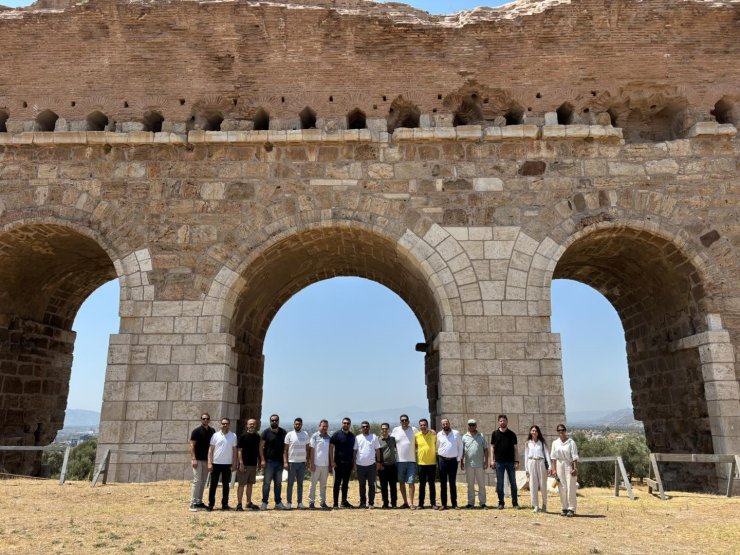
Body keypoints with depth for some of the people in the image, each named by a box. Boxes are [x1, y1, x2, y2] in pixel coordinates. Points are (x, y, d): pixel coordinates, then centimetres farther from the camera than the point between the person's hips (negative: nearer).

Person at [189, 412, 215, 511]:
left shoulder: (212, 431, 8)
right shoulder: (196, 431, -7)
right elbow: (192, 445, -10)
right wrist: (194, 459, -18)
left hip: (207, 460, 6)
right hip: (198, 459, -6)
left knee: (203, 481, 9)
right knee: (197, 481, -8)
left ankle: (199, 501, 17)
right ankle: (193, 503, -3)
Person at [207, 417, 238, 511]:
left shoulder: (233, 436, 2)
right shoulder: (215, 435, 0)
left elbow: (234, 450, 5)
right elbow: (211, 450, 1)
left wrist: (234, 463, 0)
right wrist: (209, 463, -6)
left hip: (227, 464, 1)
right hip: (216, 463, -1)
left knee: (226, 485, 7)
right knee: (213, 485, 3)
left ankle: (225, 504, 15)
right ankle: (211, 504, 12)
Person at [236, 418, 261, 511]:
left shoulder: (257, 437, 9)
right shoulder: (243, 436, -7)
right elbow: (239, 450, -10)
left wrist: (259, 462, 13)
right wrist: (241, 463, -16)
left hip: (253, 464, 5)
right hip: (244, 464, -5)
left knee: (250, 484, 13)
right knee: (241, 484, 0)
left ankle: (249, 503, 22)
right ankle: (239, 504, 6)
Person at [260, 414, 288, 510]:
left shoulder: (283, 433, 7)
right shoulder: (266, 432, -2)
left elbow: (286, 447, 11)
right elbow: (261, 447, -4)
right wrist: (262, 460, -13)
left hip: (280, 462, 3)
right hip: (269, 461, -3)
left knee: (278, 483, 9)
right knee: (266, 483, -1)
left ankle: (278, 503, 16)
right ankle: (264, 503, 5)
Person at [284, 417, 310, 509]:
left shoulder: (305, 434, 6)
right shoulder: (289, 434, -2)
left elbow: (307, 448, 10)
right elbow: (285, 449, -2)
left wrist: (307, 460, 4)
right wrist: (285, 462, -9)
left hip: (302, 462, 3)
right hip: (292, 462, -2)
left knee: (300, 483, 8)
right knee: (290, 483, 2)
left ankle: (300, 502, 14)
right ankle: (289, 502, 8)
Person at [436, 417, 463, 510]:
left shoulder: (456, 433, 0)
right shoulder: (439, 435, 3)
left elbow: (460, 446, 3)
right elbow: (437, 447, 12)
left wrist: (459, 458, -2)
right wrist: (438, 460, 7)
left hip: (453, 460, -1)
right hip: (442, 460, 1)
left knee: (453, 483, 7)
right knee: (443, 483, 4)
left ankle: (454, 503, 13)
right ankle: (443, 504, 9)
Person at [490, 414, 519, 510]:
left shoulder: (512, 434, 4)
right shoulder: (495, 433, 3)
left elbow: (515, 448, 4)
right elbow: (492, 447, 5)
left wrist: (516, 461, -3)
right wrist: (492, 460, -3)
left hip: (510, 462, 0)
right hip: (499, 462, 0)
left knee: (513, 483, 5)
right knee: (500, 483, 4)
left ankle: (515, 502, 14)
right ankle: (501, 502, 13)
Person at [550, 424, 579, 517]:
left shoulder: (571, 442, -5)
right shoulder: (555, 443, 7)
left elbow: (574, 456, -8)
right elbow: (554, 457, 8)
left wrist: (575, 468, -14)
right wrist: (554, 469, 3)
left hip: (569, 465, -4)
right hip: (559, 465, 4)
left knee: (570, 487, -3)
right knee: (562, 488, 6)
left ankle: (571, 509, 4)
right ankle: (564, 508, 15)